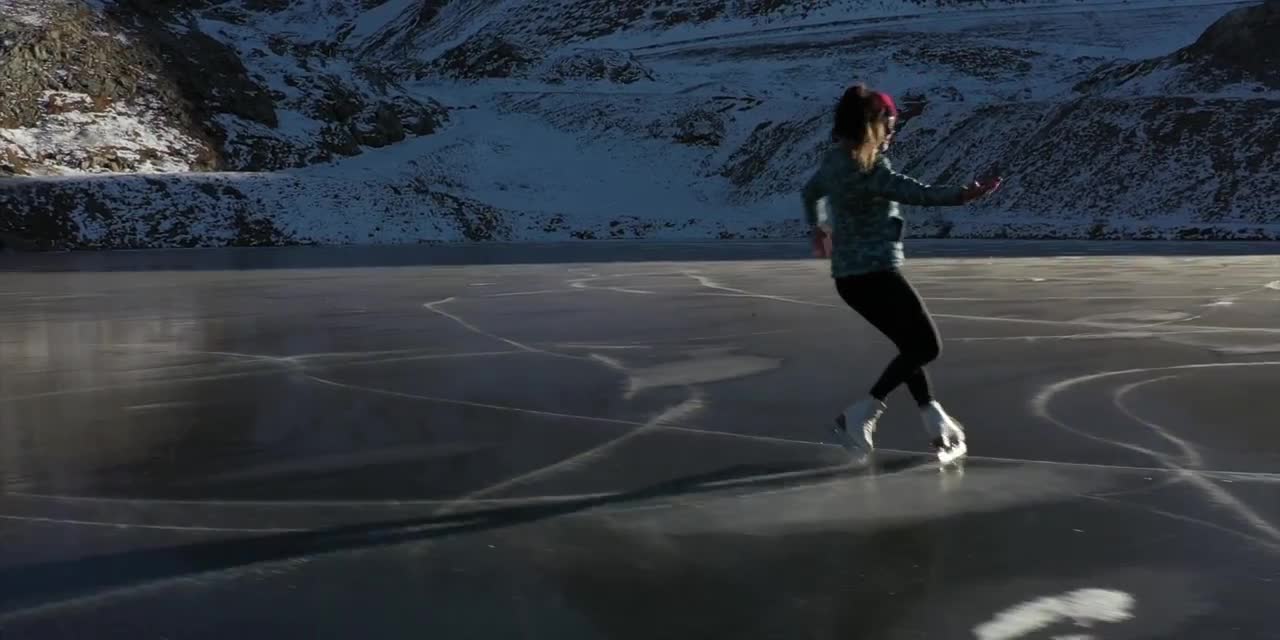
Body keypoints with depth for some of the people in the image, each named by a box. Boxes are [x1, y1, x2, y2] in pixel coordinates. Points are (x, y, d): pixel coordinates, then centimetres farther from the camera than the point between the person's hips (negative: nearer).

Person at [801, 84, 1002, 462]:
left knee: (911, 344, 19)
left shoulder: (835, 160, 9)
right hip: (875, 273, -10)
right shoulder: (870, 168, -20)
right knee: (927, 346, 1)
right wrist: (961, 196, -46)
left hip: (849, 276, 10)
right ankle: (862, 413, -1)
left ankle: (937, 424, 20)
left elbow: (810, 192, 28)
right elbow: (915, 193, -33)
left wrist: (816, 229, 45)